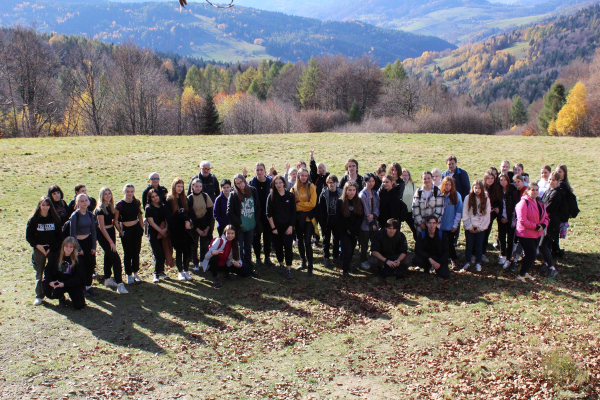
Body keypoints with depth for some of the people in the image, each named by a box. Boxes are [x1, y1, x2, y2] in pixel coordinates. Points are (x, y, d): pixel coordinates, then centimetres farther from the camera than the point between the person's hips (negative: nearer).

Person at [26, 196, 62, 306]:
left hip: (53, 250, 0)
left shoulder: (55, 219, 1)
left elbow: (59, 236, 2)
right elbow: (28, 236, 0)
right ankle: (39, 296, 17)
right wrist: (37, 245, -13)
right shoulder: (33, 219, -1)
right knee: (39, 274, 7)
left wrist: (52, 248, -9)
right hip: (38, 250, 0)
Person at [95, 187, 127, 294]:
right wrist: (111, 242, -18)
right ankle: (120, 285, -11)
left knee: (108, 256, 17)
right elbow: (102, 227, -17)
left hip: (110, 232, 8)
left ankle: (108, 279, 30)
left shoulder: (110, 206, 7)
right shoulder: (100, 209, -15)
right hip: (103, 236, -8)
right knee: (116, 258, -12)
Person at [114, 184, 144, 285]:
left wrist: (142, 227, 5)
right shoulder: (120, 205, -11)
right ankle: (129, 275, 17)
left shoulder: (136, 203, 1)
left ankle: (135, 273, 24)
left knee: (136, 252, 10)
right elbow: (115, 220, -7)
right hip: (126, 230, -4)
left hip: (136, 229, 4)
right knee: (128, 253, 5)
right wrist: (120, 231, -12)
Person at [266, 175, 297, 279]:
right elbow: (269, 213, -3)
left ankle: (289, 268, -1)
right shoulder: (271, 196, -2)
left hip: (287, 226, -1)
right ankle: (281, 265, 26)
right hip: (276, 226, 1)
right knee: (278, 246, 8)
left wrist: (291, 226, -5)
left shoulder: (290, 196, -1)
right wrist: (273, 227, -7)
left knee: (288, 246, -6)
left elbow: (293, 212, 1)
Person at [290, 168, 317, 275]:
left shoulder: (311, 187, -5)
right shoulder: (294, 189, 4)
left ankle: (310, 267, 1)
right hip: (298, 217, 4)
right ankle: (303, 262, 30)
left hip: (308, 217, -4)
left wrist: (298, 204, -10)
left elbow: (312, 203, -12)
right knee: (300, 241, 12)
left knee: (307, 242, -8)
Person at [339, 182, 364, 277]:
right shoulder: (341, 202, -8)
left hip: (355, 231, 4)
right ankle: (345, 270, 4)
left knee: (352, 250, 11)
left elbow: (361, 216, 0)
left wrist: (354, 229, -11)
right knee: (347, 250, -8)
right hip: (344, 231, -4)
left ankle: (348, 266, 28)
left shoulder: (359, 202, 2)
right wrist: (348, 229, -10)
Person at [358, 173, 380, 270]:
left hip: (373, 222, 6)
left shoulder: (375, 194, 10)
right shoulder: (362, 194, -11)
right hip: (365, 224, -6)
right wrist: (371, 223, -11)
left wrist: (374, 215, -14)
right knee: (364, 245, 3)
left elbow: (377, 207, 6)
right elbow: (365, 211, -12)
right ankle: (363, 261, 16)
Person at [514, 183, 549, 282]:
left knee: (530, 254, 16)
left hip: (537, 234, 8)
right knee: (531, 255, -9)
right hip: (525, 234, -8)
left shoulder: (540, 203, 9)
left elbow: (545, 216, 13)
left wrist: (543, 225, -9)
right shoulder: (524, 203, -17)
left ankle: (525, 272, 30)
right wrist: (536, 226, -22)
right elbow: (522, 220, -23)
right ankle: (521, 275, 4)